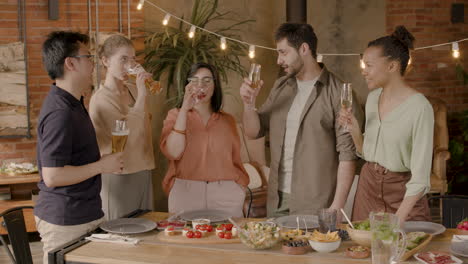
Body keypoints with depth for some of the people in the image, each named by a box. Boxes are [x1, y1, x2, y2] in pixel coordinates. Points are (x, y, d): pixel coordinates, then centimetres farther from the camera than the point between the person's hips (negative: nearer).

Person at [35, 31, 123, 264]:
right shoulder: (60, 113, -21)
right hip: (65, 223, -10)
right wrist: (101, 166, -16)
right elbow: (52, 176, -25)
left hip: (83, 215, 10)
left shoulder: (72, 103, 13)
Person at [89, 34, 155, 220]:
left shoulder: (132, 92, 10)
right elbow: (128, 135, -24)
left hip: (142, 172, 7)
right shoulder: (101, 98, -12)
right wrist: (141, 96, -24)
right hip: (118, 176, -7)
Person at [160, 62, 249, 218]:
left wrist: (240, 191, 2)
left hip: (225, 193, 2)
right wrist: (184, 109, -11)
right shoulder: (176, 115, 7)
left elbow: (236, 162, 15)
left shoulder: (227, 120, 12)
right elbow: (173, 152, -9)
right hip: (185, 192, -2)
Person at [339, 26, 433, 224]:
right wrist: (354, 129, -6)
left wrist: (398, 219, -25)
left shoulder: (420, 107, -19)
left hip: (403, 194, -6)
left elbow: (420, 177, -21)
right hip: (368, 185, 6)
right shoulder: (373, 97, 3)